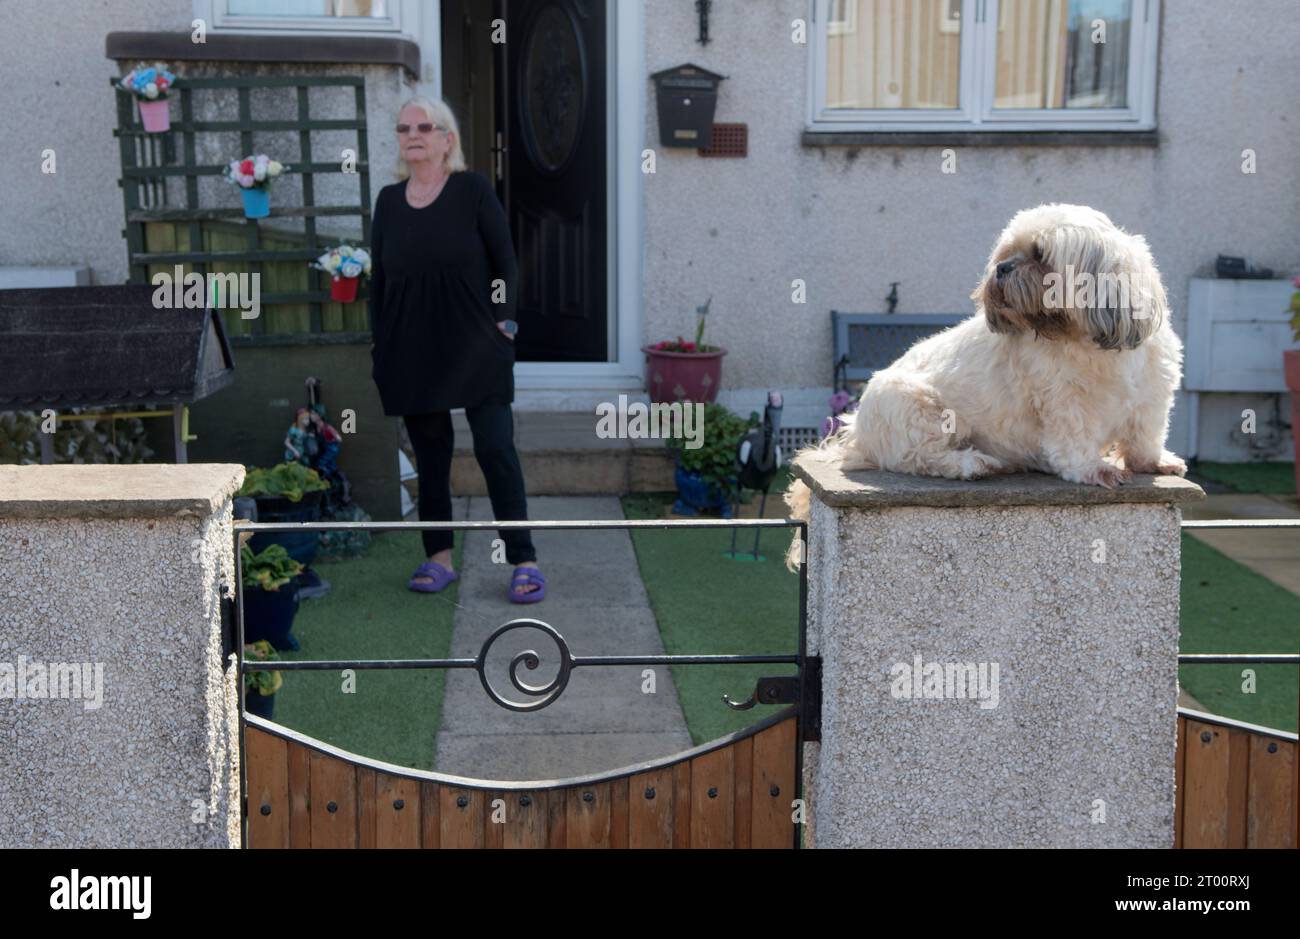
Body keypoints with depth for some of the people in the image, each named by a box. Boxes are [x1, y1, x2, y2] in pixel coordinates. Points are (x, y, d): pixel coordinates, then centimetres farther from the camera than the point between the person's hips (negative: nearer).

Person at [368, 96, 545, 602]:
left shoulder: (473, 190, -2)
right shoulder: (389, 201, 8)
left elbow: (505, 262, -1)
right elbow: (378, 278, 12)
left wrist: (502, 319, -8)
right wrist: (380, 347, 8)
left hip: (475, 348, -4)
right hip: (412, 351, 4)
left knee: (496, 449, -6)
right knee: (430, 452, 9)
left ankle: (524, 561, -1)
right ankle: (439, 557, 19)